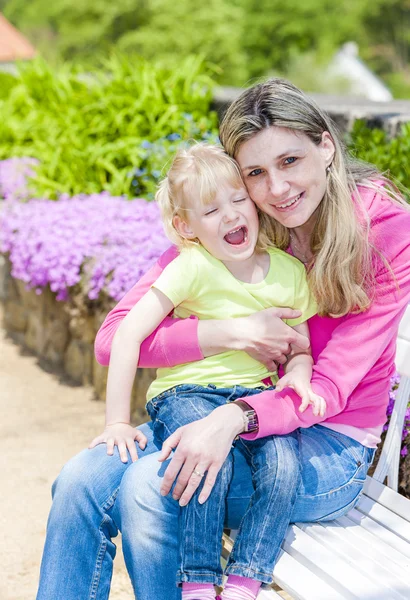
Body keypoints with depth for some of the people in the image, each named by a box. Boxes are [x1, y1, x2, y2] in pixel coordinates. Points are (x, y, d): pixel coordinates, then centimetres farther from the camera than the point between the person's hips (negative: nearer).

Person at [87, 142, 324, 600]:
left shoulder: (290, 272, 4)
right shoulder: (193, 267, -9)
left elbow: (300, 350, 15)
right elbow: (127, 335, -13)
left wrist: (298, 374, -10)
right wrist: (118, 421, -15)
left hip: (257, 395, 3)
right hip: (187, 394, -3)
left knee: (283, 462, -27)